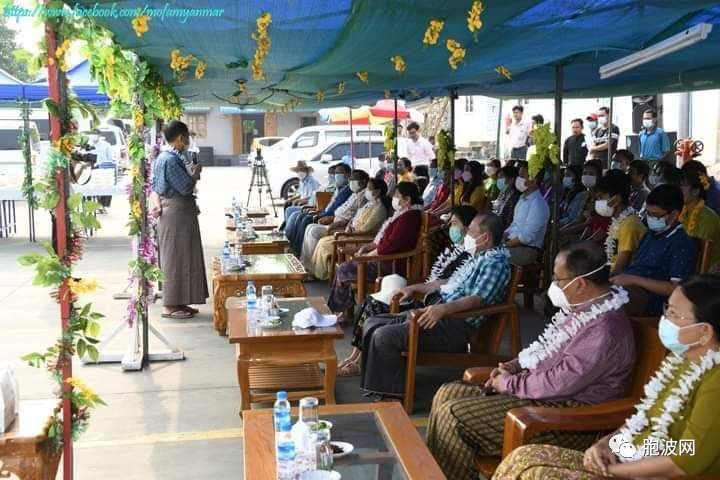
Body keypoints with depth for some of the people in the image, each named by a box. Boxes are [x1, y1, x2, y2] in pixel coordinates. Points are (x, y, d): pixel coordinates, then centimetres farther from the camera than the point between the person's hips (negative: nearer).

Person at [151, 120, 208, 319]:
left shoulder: (164, 157, 13)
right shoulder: (171, 160, -19)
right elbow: (186, 187, -20)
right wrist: (196, 172, -3)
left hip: (178, 211, 10)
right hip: (176, 213, -10)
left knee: (180, 258, 14)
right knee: (176, 259, -5)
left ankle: (177, 302, 20)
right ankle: (170, 306, 1)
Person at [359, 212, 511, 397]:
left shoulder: (496, 261, -11)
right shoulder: (477, 258, 20)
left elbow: (479, 299, -23)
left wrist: (443, 308, -36)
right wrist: (415, 288, 27)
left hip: (455, 325, -11)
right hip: (436, 313, 11)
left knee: (384, 336, -22)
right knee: (373, 324, 6)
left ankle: (391, 393, -7)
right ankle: (376, 384, 8)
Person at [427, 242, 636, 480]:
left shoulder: (605, 331, -25)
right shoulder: (583, 308, 7)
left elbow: (559, 383, -27)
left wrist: (509, 383, -13)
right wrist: (517, 365, 5)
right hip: (543, 392, 11)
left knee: (453, 414, -17)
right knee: (447, 394, 6)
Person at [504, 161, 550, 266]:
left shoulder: (538, 204, -18)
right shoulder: (523, 198, 13)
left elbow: (526, 237, -21)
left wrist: (503, 245, -16)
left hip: (527, 250, -9)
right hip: (514, 243, 9)